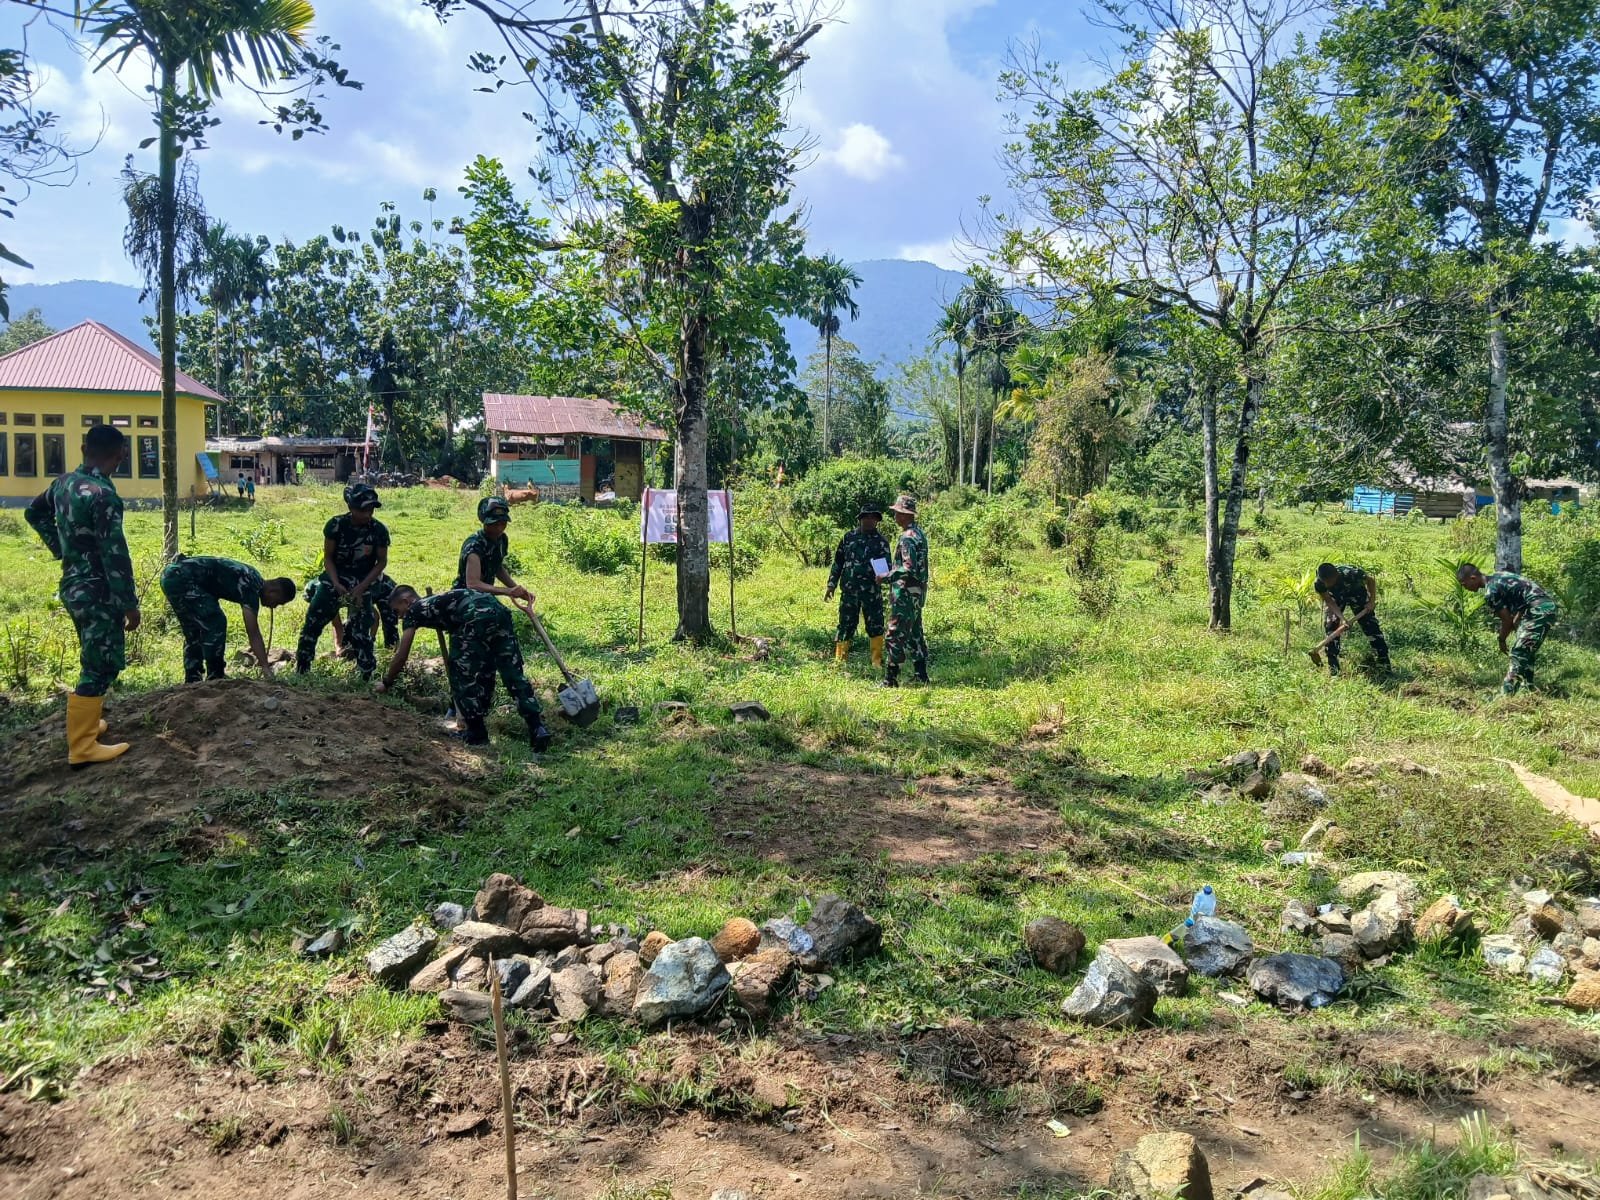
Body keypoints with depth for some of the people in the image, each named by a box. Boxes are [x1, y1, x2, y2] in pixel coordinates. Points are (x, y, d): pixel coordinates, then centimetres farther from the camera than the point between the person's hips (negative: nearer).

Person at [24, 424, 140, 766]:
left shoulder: (65, 482, 5)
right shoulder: (103, 495, -23)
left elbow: (35, 512, 25)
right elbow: (115, 555, -23)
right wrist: (130, 604, -17)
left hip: (73, 585, 9)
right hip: (98, 593, -9)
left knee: (94, 661, 23)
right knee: (102, 666, -1)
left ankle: (85, 722, 35)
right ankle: (82, 747, 3)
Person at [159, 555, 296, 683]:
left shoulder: (253, 579, 13)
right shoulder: (251, 588, -16)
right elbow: (253, 633, -21)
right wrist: (266, 668, -24)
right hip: (182, 579, -11)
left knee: (194, 633, 17)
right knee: (216, 624, -11)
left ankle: (191, 681, 19)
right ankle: (214, 679, -7)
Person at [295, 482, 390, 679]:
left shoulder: (378, 530, -13)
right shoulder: (336, 525, -14)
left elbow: (381, 562, -3)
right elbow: (328, 557, -5)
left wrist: (361, 587, -13)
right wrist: (336, 584, -18)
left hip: (362, 583, 0)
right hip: (334, 577, 0)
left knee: (361, 631, -3)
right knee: (313, 621, -4)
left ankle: (367, 676, 8)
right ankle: (301, 670, 8)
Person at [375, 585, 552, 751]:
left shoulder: (413, 611, 21)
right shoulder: (437, 604, 41)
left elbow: (401, 656, 24)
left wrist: (386, 683, 38)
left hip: (475, 616, -7)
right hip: (498, 609, 7)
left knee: (462, 674, 9)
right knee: (514, 673, 6)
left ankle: (476, 733, 14)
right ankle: (537, 728, -2)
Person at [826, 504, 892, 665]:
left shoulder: (881, 541, 2)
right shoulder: (848, 538, 6)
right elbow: (838, 562, 11)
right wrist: (831, 585, 7)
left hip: (872, 592, -1)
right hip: (849, 591, 1)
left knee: (876, 626, 2)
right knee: (845, 625, 4)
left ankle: (877, 661, 13)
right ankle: (839, 660, 13)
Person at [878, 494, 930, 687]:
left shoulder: (907, 537, -19)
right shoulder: (920, 532, 12)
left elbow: (909, 568, -26)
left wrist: (887, 577, -16)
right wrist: (892, 573, 17)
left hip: (905, 592, -10)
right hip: (918, 591, 10)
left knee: (896, 635, -6)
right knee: (915, 633, 16)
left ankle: (890, 679, -4)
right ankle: (921, 675, 20)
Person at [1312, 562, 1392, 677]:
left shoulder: (1350, 574, -40)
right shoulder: (1320, 583, -34)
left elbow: (1370, 580, -19)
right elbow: (1329, 601, -23)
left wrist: (1372, 601, -20)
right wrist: (1342, 618, -34)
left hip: (1356, 593, -1)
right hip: (1335, 598, 1)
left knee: (1371, 625, -5)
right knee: (1331, 627, -12)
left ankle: (1384, 662, 4)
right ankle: (1333, 668, -6)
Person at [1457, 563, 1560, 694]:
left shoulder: (1490, 592, -13)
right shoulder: (1498, 576, 15)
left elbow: (1507, 619, -7)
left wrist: (1502, 641, 8)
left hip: (1539, 611, -10)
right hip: (1547, 606, 10)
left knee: (1518, 654, -8)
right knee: (1526, 653, 20)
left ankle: (1506, 694, -9)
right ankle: (1526, 688, 27)